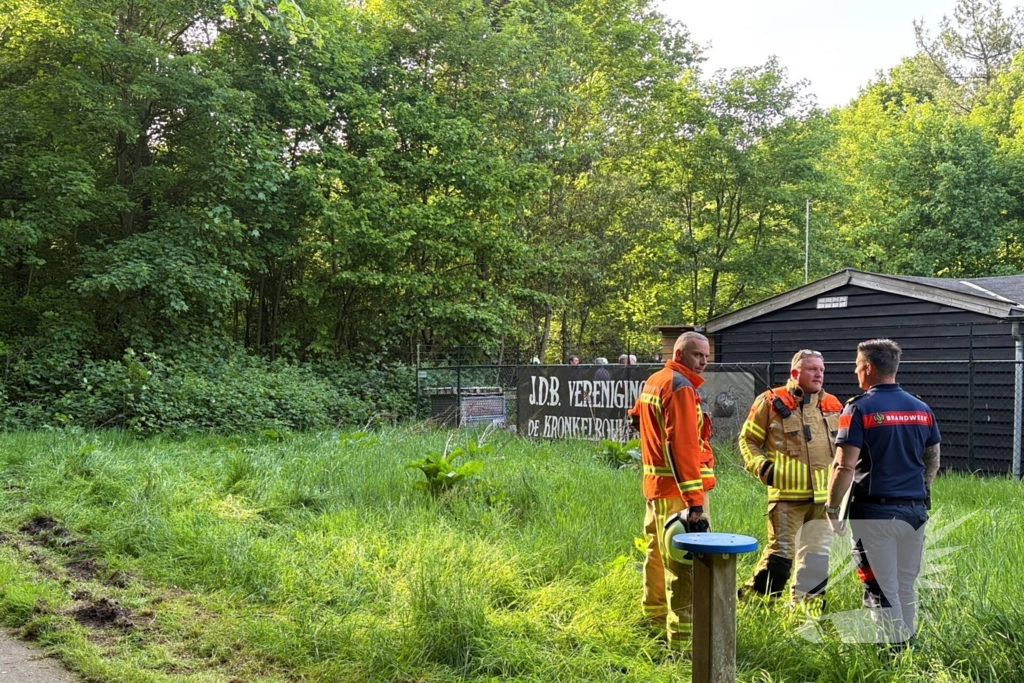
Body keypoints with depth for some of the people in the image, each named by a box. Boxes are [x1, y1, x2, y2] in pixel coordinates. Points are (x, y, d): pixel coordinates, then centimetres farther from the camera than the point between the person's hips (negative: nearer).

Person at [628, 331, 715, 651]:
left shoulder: (652, 382, 13)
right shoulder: (681, 387, -16)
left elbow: (637, 417, 28)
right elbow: (684, 447, -24)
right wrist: (695, 503, -26)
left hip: (656, 483, 10)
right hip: (678, 489, -10)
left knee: (659, 553, 23)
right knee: (685, 565, -9)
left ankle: (656, 614, 38)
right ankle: (683, 639, -9)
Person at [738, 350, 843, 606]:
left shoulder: (832, 405, 11)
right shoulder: (771, 402, -4)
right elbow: (748, 440, 2)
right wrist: (760, 466, -11)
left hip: (823, 494, 6)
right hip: (787, 493, -5)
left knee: (817, 552, 11)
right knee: (781, 550, -7)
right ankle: (754, 598, 7)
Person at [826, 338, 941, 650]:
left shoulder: (860, 408, -11)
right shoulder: (922, 408, 7)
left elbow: (845, 467, -15)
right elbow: (933, 462, 14)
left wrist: (832, 509, -6)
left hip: (874, 512, -6)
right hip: (915, 511, 6)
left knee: (881, 590, 3)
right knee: (906, 587, 17)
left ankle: (891, 651, 6)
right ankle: (906, 644, 25)